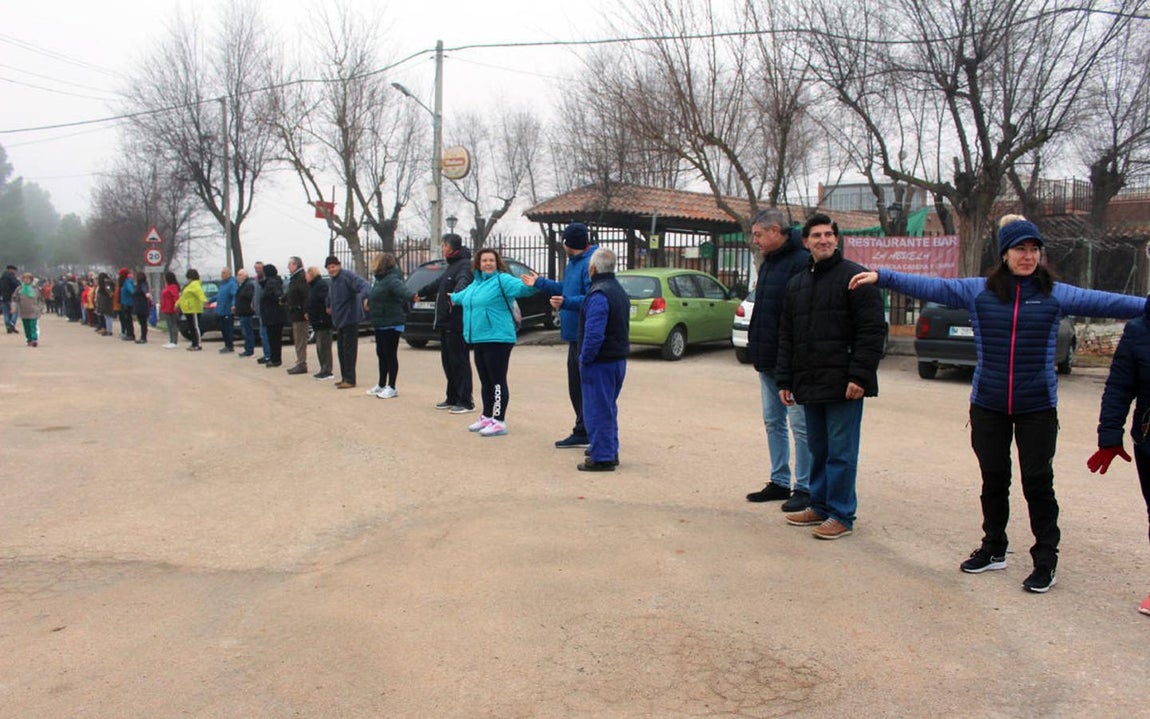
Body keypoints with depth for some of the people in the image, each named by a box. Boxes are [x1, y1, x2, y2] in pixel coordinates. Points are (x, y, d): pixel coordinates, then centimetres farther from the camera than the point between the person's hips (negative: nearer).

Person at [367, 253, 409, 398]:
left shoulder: (392, 279, -18)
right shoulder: (381, 279, 13)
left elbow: (401, 289, -38)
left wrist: (411, 297, -54)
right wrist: (369, 302, 47)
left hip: (391, 324, -10)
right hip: (380, 323, 10)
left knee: (390, 354, -3)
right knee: (381, 354, 17)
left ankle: (391, 388, 5)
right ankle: (381, 385, 28)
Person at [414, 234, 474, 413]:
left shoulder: (465, 265, -12)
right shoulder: (451, 265, 20)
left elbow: (463, 281, -34)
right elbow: (438, 283, 38)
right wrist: (421, 293, 52)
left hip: (457, 324, -10)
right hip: (446, 323, 10)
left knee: (460, 361, -7)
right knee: (447, 362, 14)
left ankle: (465, 401, -2)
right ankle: (452, 398, 22)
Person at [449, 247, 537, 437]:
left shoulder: (502, 280, -8)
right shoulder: (476, 283, 18)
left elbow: (520, 287, -27)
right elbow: (464, 295, 42)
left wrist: (532, 285, -49)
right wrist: (454, 297, 61)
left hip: (497, 339, -8)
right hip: (479, 340, 9)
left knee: (497, 381, -5)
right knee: (485, 381, 17)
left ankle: (499, 421, -1)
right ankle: (486, 417, 28)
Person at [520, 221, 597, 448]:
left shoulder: (590, 263, -18)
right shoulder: (574, 262, 17)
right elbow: (567, 289, 31)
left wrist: (566, 302, -37)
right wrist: (539, 283, 38)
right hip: (576, 336, 11)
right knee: (576, 387, 16)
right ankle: (582, 432, 25)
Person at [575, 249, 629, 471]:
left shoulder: (598, 295, -20)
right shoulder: (619, 291, 13)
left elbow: (594, 334, -26)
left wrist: (585, 359, -16)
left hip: (601, 361, -10)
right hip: (618, 358, 10)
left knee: (597, 410, -3)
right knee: (608, 407, 19)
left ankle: (602, 457, 1)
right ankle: (610, 452, 27)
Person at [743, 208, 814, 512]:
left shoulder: (802, 262, -16)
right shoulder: (768, 263, 14)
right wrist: (756, 349, 16)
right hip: (768, 362, 10)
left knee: (800, 425, 0)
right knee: (773, 422, 15)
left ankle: (805, 488, 9)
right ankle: (779, 482, 25)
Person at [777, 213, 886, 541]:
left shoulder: (855, 277, -5)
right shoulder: (797, 283, 16)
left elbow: (873, 330, -11)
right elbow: (786, 336, 18)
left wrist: (859, 376, -17)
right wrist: (784, 379, 12)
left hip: (843, 384, -6)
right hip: (809, 384, 7)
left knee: (841, 452, -1)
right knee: (817, 449, 14)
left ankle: (841, 515, 8)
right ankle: (820, 507, 25)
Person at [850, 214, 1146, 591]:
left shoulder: (1056, 294, 1)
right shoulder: (978, 290, 1)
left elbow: (1103, 302, -2)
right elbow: (929, 286, -2)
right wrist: (882, 276, -8)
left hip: (1037, 406, -1)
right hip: (988, 405, 1)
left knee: (1038, 482, 4)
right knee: (993, 480, 13)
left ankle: (1046, 560, 17)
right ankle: (993, 549, 29)